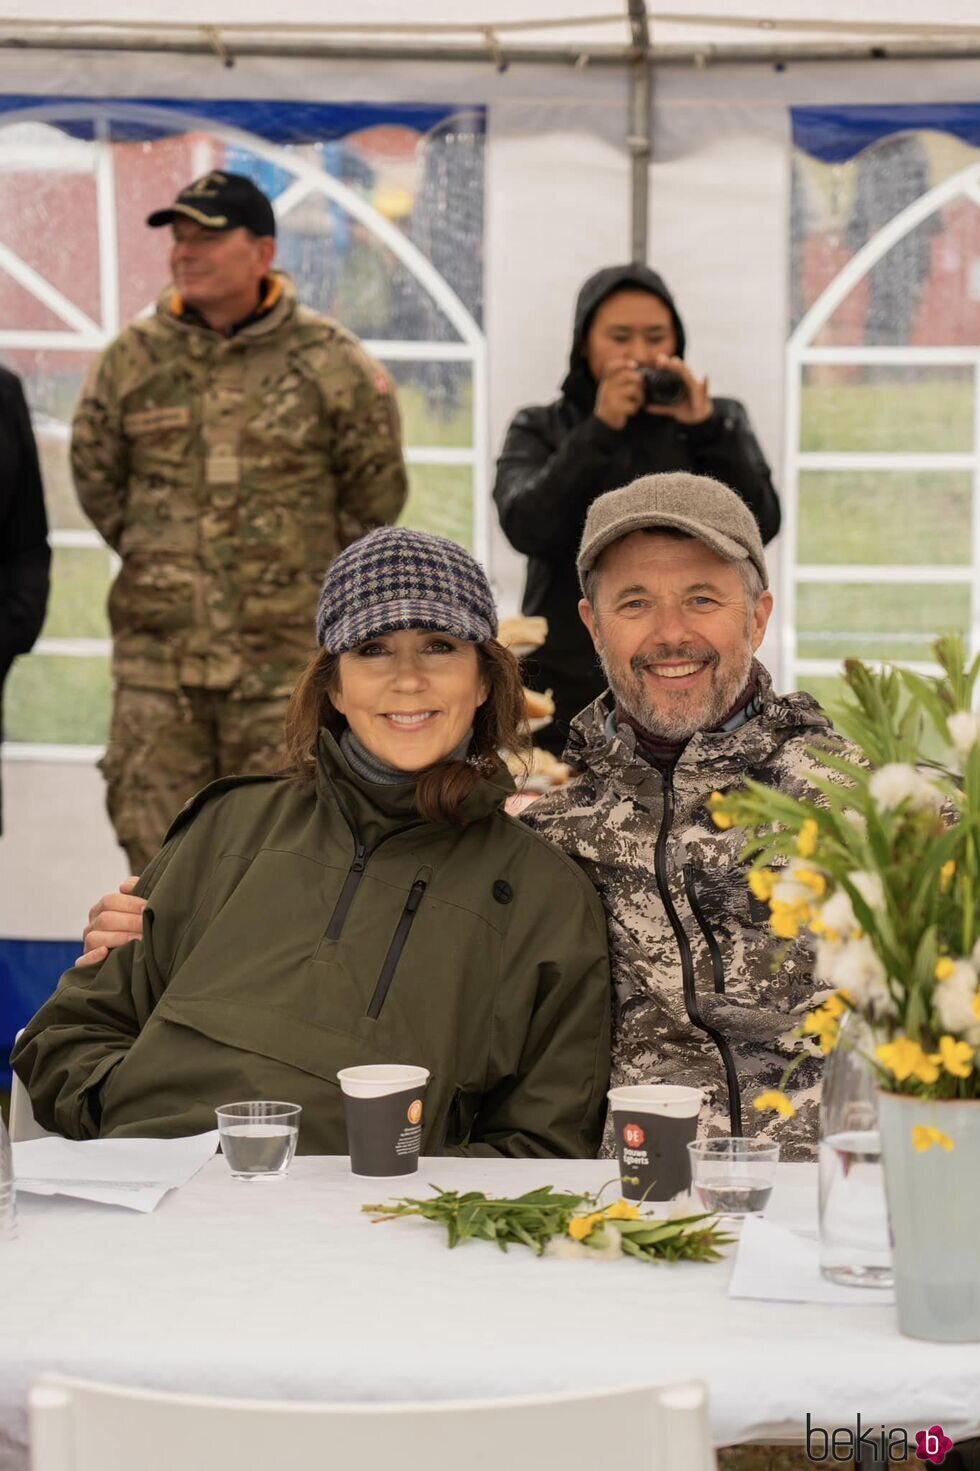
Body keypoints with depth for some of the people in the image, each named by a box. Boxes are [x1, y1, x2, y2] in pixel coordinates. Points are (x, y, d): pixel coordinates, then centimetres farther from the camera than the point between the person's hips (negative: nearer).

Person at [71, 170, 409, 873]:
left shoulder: (333, 363, -4)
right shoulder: (133, 358, 3)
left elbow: (376, 496, 6)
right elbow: (97, 479, 15)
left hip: (286, 657, -2)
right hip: (156, 654, 3)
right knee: (153, 828, 7)